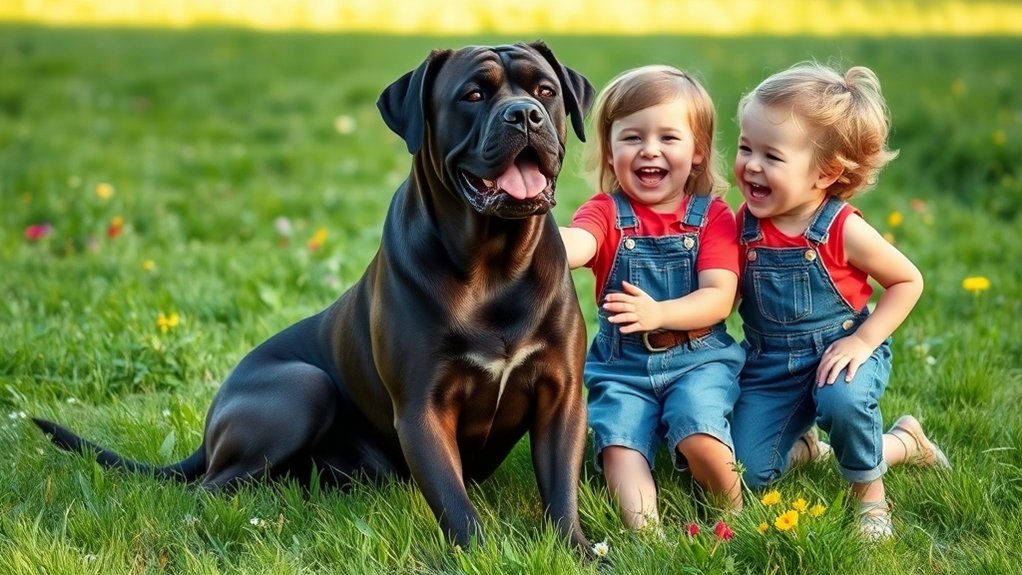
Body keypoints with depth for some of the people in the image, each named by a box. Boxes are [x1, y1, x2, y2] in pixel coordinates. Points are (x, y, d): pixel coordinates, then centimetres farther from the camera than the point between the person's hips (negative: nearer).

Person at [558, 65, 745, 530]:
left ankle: (736, 519, -3)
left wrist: (659, 313, -30)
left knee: (698, 433, -25)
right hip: (622, 365, 2)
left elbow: (719, 299, -10)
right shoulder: (606, 212, 0)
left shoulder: (713, 216, 0)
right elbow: (575, 245, -24)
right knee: (618, 445, -22)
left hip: (698, 359, -2)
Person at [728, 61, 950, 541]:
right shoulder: (743, 225, -8)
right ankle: (800, 443, 29)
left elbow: (908, 282, -8)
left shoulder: (843, 231, -18)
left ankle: (869, 486, -5)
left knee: (841, 400, -37)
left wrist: (863, 340, -16)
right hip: (770, 364, 4)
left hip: (838, 352, -3)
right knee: (750, 471, -7)